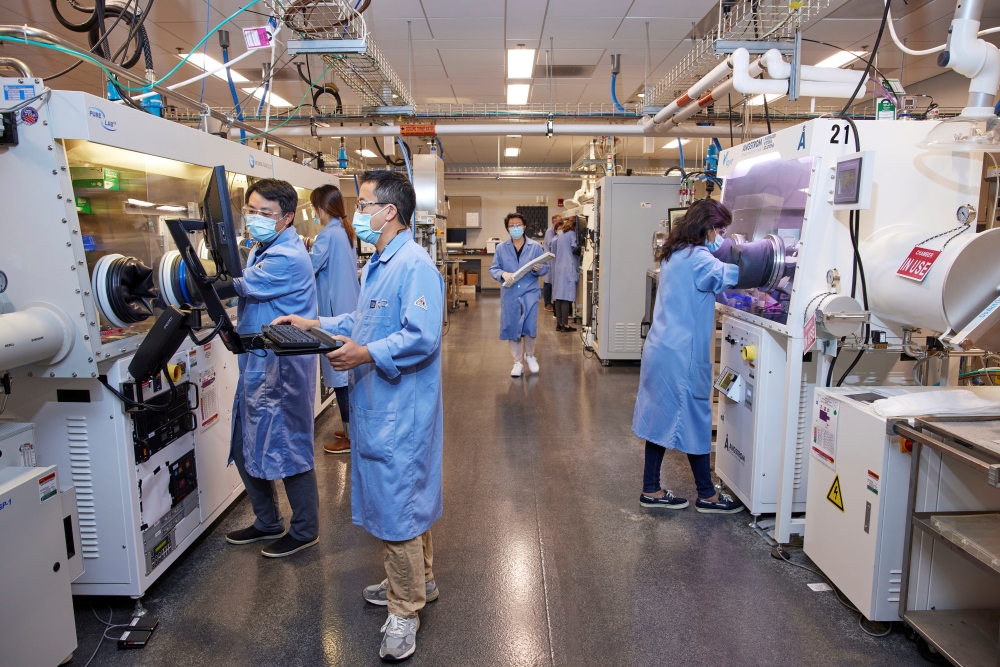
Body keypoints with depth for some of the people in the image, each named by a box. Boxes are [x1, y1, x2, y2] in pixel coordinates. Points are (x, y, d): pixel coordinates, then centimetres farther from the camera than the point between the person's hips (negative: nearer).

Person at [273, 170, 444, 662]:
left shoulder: (415, 266, -19)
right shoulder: (376, 265, 15)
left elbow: (422, 336, -27)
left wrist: (367, 355, -30)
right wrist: (314, 324, 14)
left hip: (401, 406, -10)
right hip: (377, 403, 10)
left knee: (397, 502, -1)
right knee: (406, 495, 21)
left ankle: (405, 608, 16)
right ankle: (418, 580, 39)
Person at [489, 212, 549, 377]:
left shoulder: (536, 246, 1)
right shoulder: (501, 248, 4)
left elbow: (545, 269, 2)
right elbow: (493, 269, 4)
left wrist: (538, 269, -20)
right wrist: (503, 274, -16)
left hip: (530, 293, -1)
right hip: (510, 294, 1)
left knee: (530, 327, -3)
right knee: (512, 328, 6)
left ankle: (530, 355, 27)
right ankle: (517, 362, 21)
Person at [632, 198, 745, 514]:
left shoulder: (675, 253, 13)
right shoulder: (696, 258, -16)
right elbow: (729, 275, -29)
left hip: (661, 349, 9)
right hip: (683, 355, -9)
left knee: (663, 419, 13)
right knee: (695, 420, 4)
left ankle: (651, 491, 21)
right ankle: (707, 496, 20)